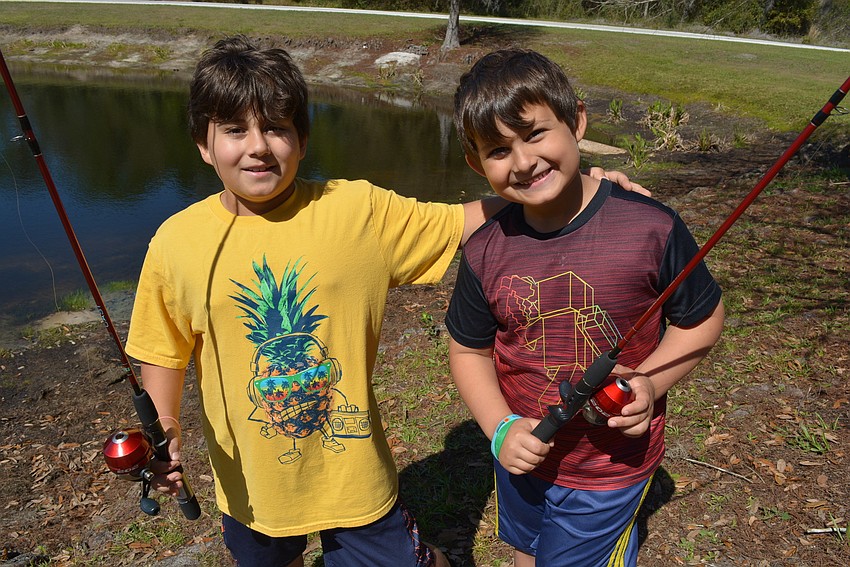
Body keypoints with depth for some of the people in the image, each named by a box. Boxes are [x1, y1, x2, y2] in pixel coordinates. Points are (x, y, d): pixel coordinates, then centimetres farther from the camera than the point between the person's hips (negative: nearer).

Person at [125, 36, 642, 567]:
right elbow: (164, 352, 2)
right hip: (248, 483, 3)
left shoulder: (361, 211, -14)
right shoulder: (175, 243, -10)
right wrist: (165, 427, -10)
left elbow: (462, 222, -10)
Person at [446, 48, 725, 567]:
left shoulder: (650, 228, -22)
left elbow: (702, 319, -7)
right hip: (522, 455, 4)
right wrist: (501, 428, -13)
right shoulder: (485, 252, -14)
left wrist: (651, 382, -22)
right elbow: (469, 350, -1)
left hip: (611, 466, -3)